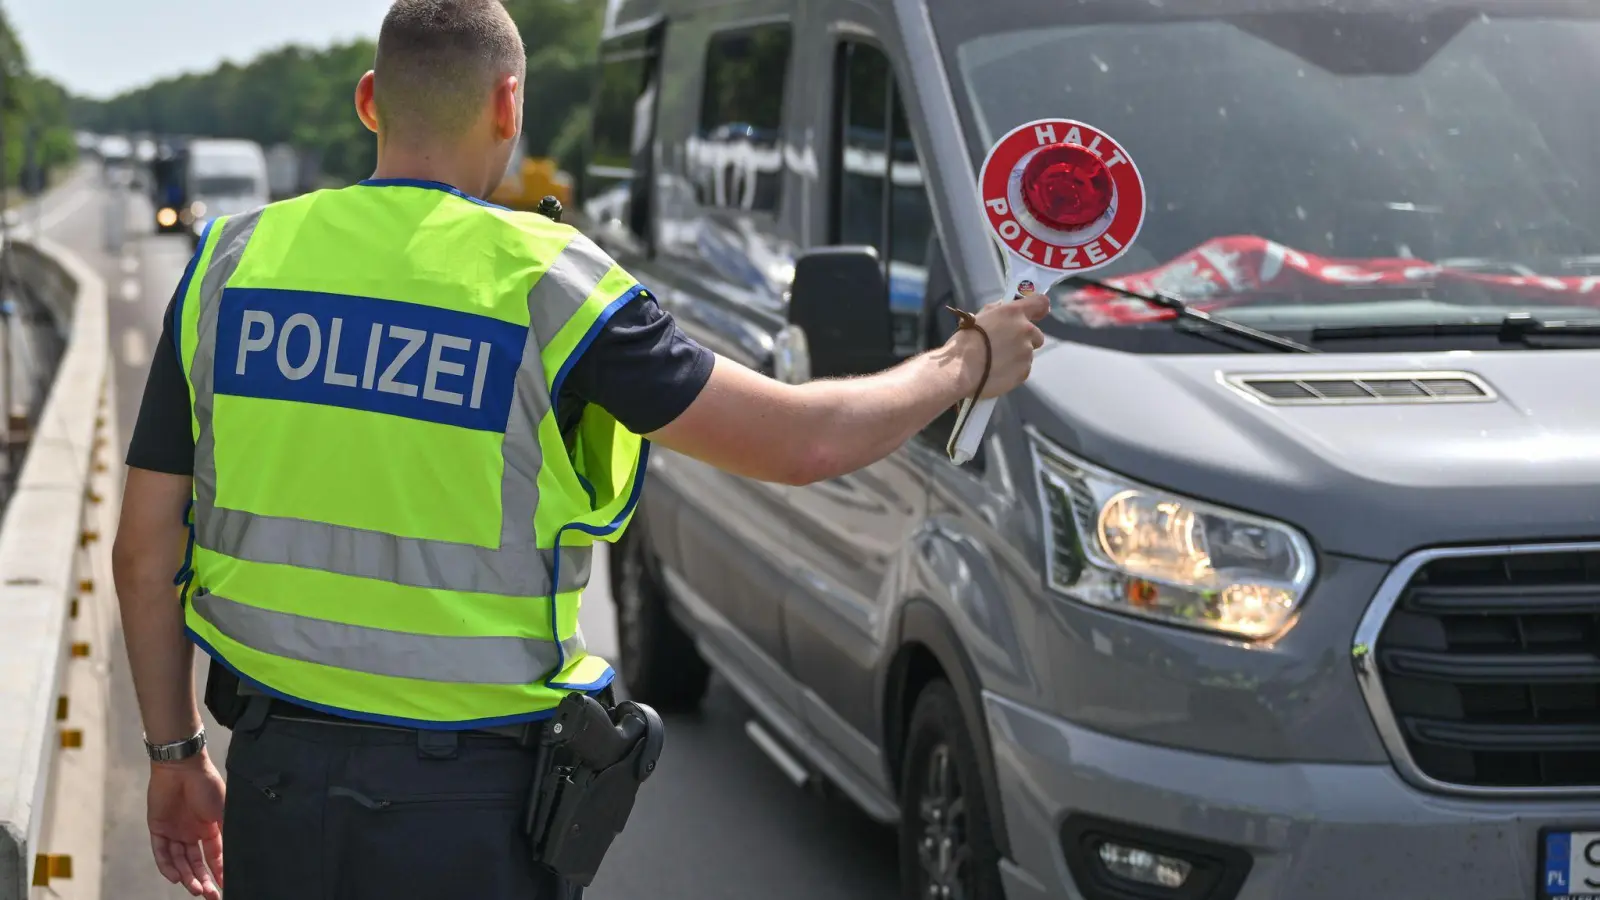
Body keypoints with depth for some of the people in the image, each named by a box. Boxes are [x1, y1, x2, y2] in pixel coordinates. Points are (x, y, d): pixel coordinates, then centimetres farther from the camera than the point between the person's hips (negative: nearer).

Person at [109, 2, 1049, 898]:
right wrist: (966, 363, 11)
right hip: (467, 807, -3)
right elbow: (804, 440, -6)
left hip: (275, 774, 4)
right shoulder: (542, 281, -9)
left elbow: (145, 551, 4)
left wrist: (176, 751, 17)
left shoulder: (232, 261, 2)